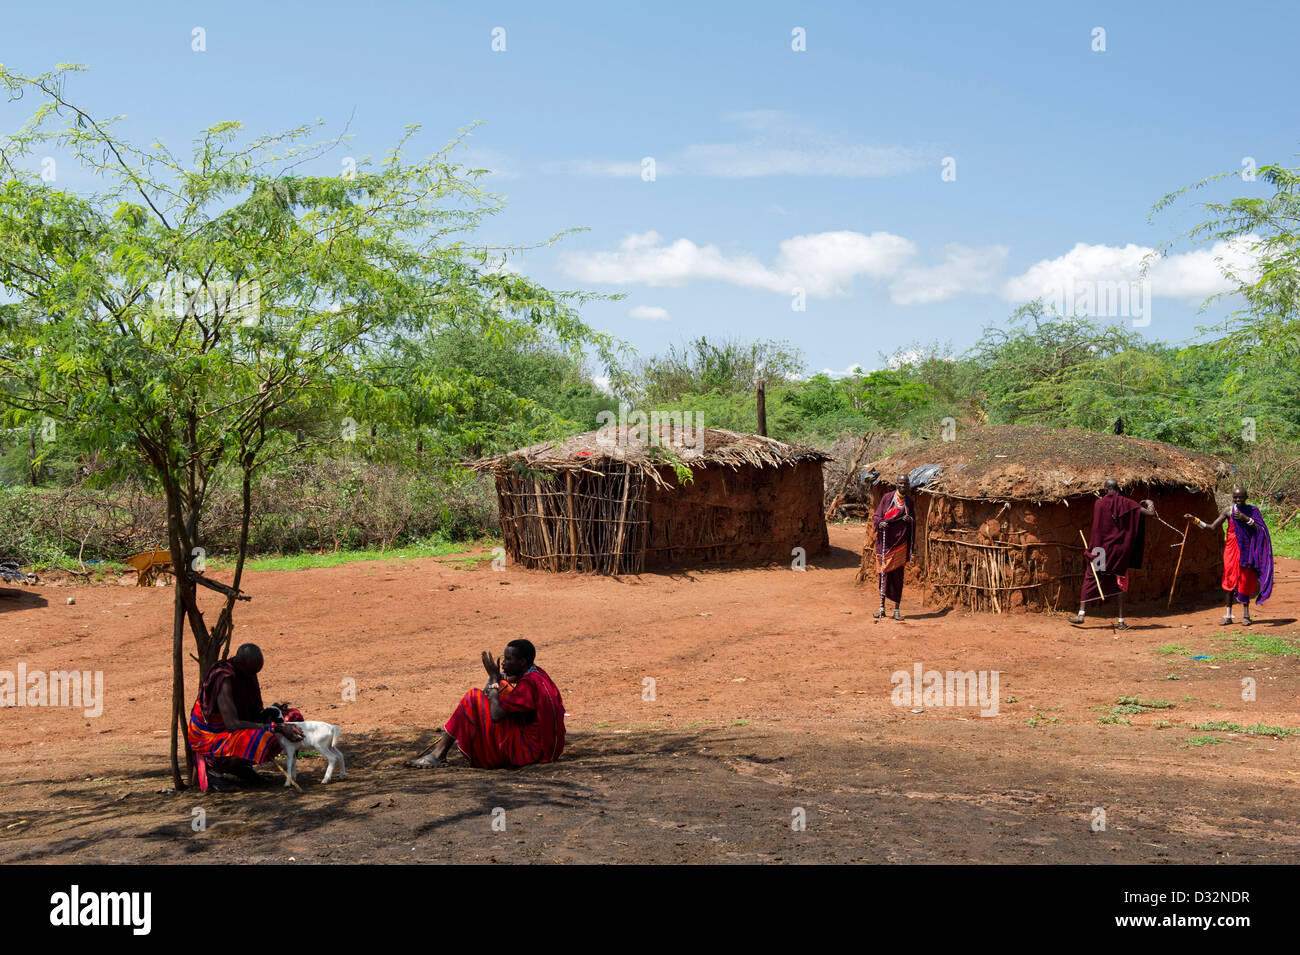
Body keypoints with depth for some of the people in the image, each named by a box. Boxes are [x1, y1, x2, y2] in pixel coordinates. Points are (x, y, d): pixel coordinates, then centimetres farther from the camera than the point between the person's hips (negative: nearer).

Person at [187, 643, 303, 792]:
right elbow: (232, 724, -34)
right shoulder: (224, 680, -29)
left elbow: (256, 711, 9)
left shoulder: (248, 670, -4)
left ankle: (240, 765, 1)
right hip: (211, 737, -9)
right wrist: (275, 727, -35)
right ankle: (210, 766, -9)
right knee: (257, 743, -37)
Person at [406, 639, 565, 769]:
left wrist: (494, 677, -12)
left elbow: (496, 715, -24)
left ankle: (439, 754, -2)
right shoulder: (535, 672, 9)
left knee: (473, 701, -9)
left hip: (532, 751, -10)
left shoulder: (529, 684, -21)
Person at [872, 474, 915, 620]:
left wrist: (909, 520, -8)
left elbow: (913, 524, 15)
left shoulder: (909, 502, 9)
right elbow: (876, 515, 3)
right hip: (885, 541, -1)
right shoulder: (887, 497, 3)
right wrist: (880, 523, -19)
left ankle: (897, 609, 8)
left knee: (898, 575, 0)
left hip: (900, 543, 1)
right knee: (884, 574, 2)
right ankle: (882, 607, 9)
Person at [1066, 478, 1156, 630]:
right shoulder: (1127, 504, 1)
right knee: (1120, 583, 8)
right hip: (1121, 550, 2)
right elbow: (1151, 514, 2)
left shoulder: (1100, 503, -5)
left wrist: (1092, 550, -4)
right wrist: (1150, 503, 25)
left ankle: (1081, 614, 1)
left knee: (1090, 578, 7)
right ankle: (1121, 621, 7)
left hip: (1104, 548, -2)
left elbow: (1096, 529, -7)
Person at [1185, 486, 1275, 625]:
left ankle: (1246, 614, 8)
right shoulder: (1229, 510, 3)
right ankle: (1228, 615, 9)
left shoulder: (1253, 510, -1)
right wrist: (1195, 520, -1)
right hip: (1231, 549, 2)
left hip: (1246, 550, -2)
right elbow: (1212, 528, 6)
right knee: (1230, 580, 3)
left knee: (1244, 580, -2)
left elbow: (1261, 530, -11)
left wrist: (1246, 519, -20)